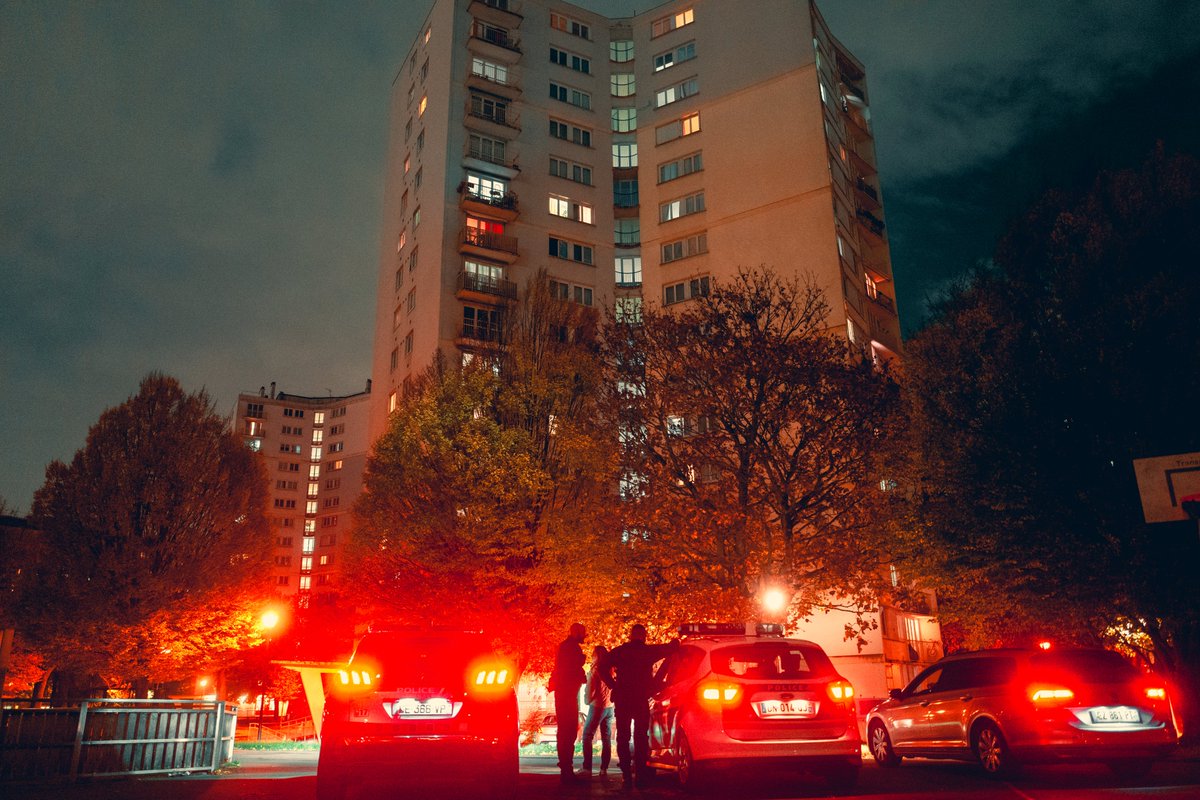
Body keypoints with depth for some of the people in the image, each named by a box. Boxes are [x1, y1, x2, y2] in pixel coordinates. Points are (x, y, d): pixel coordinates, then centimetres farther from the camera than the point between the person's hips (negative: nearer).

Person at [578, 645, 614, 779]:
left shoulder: (594, 670, -8)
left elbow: (589, 692, -9)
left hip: (597, 706, -6)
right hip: (609, 707, 6)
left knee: (587, 737, -2)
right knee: (606, 739, 6)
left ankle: (587, 768, -8)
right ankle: (604, 769, 3)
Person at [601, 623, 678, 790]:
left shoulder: (619, 652, 4)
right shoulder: (648, 651, -1)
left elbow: (603, 668, -5)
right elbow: (670, 648, 5)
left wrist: (614, 686, 1)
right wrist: (676, 642, 26)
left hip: (622, 699, 1)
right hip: (641, 699, -1)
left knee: (623, 737, 6)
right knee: (641, 737, 9)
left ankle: (626, 776, -1)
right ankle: (640, 775, 4)